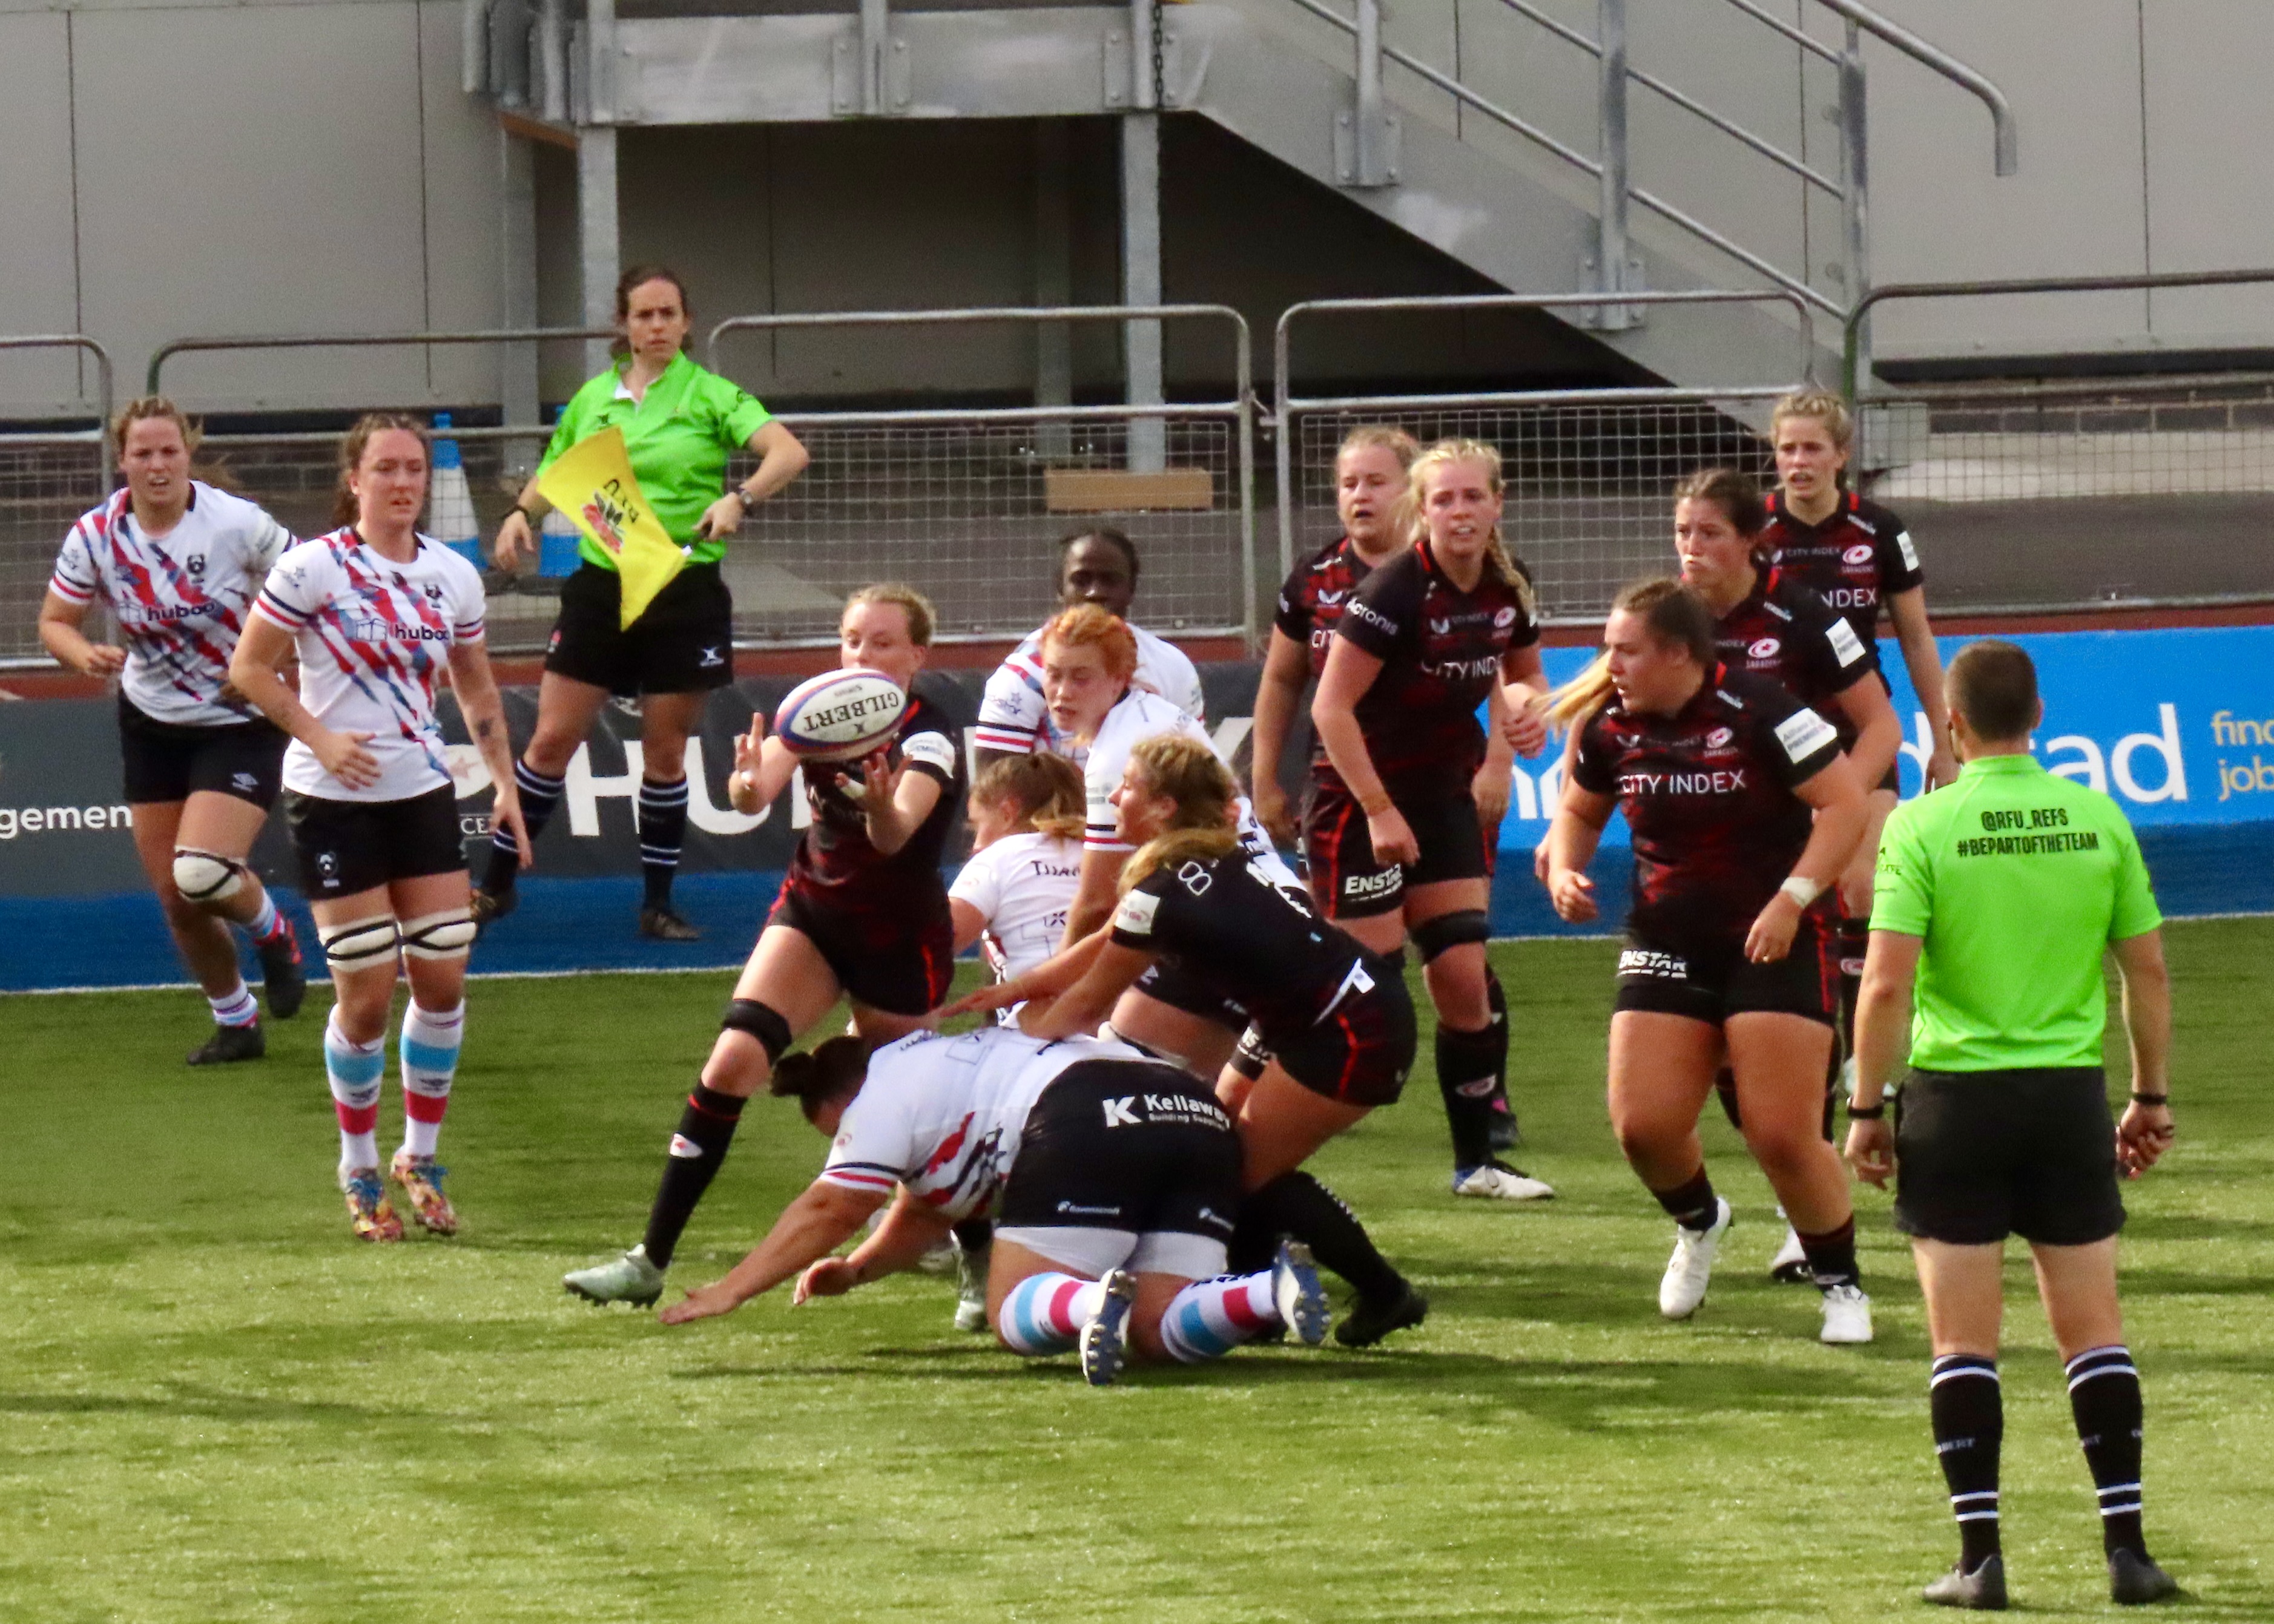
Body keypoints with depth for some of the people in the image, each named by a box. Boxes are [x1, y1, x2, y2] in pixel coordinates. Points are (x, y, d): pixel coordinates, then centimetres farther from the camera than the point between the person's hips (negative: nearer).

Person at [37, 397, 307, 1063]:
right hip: (151, 725, 4)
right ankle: (235, 1025, 28)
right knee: (175, 899, 5)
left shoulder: (238, 526, -19)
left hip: (241, 724, -4)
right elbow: (55, 621, 2)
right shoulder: (96, 535, -10)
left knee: (202, 873, -22)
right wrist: (85, 656, -21)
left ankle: (273, 933, 12)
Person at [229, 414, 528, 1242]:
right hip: (334, 799, -5)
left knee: (443, 979, 1)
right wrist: (319, 736, -16)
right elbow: (249, 667, -6)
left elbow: (476, 689, 16)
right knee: (366, 994, -4)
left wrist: (505, 784, 10)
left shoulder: (452, 576, 4)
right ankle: (359, 1170, 13)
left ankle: (419, 1158, 18)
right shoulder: (313, 568, -11)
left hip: (423, 793, 5)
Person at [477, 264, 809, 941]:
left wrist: (740, 498, -34)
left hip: (684, 590, -2)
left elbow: (789, 453, -16)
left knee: (665, 753, 3)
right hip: (601, 583, 2)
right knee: (552, 739, -1)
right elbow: (552, 477, 20)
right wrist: (521, 514, -2)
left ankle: (657, 903, 14)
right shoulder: (593, 398, 7)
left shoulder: (708, 395, -3)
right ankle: (495, 886, 9)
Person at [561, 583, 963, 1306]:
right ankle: (651, 1260, -14)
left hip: (901, 941, -4)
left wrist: (883, 804, -60)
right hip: (813, 912, 4)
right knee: (732, 1062, -14)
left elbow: (896, 834, -37)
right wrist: (748, 785, -48)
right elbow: (764, 774, -24)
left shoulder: (928, 738, -19)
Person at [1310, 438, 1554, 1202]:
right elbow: (1331, 708, -20)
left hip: (1443, 792, 6)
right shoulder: (1394, 592, -21)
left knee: (1465, 980, 3)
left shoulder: (1509, 592, 0)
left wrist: (1526, 705, -5)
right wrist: (1378, 811, -20)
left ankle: (1476, 1158, 15)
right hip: (1360, 796, -6)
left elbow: (1522, 677, 19)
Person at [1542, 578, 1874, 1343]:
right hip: (1668, 940, 5)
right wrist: (1565, 871, -2)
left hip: (1776, 939, -5)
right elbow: (1580, 811, 19)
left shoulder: (1758, 713, -16)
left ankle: (1842, 1286, 11)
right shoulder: (1610, 727, 1)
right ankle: (1697, 1223, 28)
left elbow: (1845, 805, -14)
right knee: (1644, 1127, -7)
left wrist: (1793, 901, -22)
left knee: (1783, 1136, -12)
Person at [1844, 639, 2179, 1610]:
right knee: (2093, 1329, 9)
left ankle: (1980, 1556, 0)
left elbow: (1886, 984, -13)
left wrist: (1867, 1108, -4)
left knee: (1964, 1341, 4)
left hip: (1955, 1094, -2)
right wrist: (2152, 1095, 16)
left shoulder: (1922, 828, -8)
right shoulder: (2098, 821, 1)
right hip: (2071, 1094, 2)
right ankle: (2126, 1548, 5)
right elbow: (2148, 971, 5)